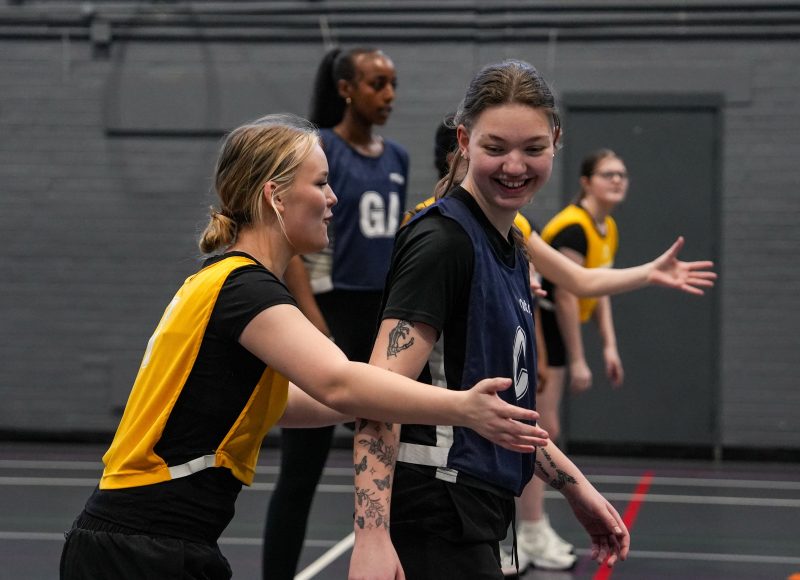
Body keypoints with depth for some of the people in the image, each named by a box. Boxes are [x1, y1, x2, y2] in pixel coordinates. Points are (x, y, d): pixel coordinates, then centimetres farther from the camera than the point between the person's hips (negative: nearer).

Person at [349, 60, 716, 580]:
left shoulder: (509, 244, 13)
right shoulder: (443, 239, -14)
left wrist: (575, 487, 21)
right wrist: (372, 538, -33)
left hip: (475, 514, 9)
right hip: (436, 525, -9)